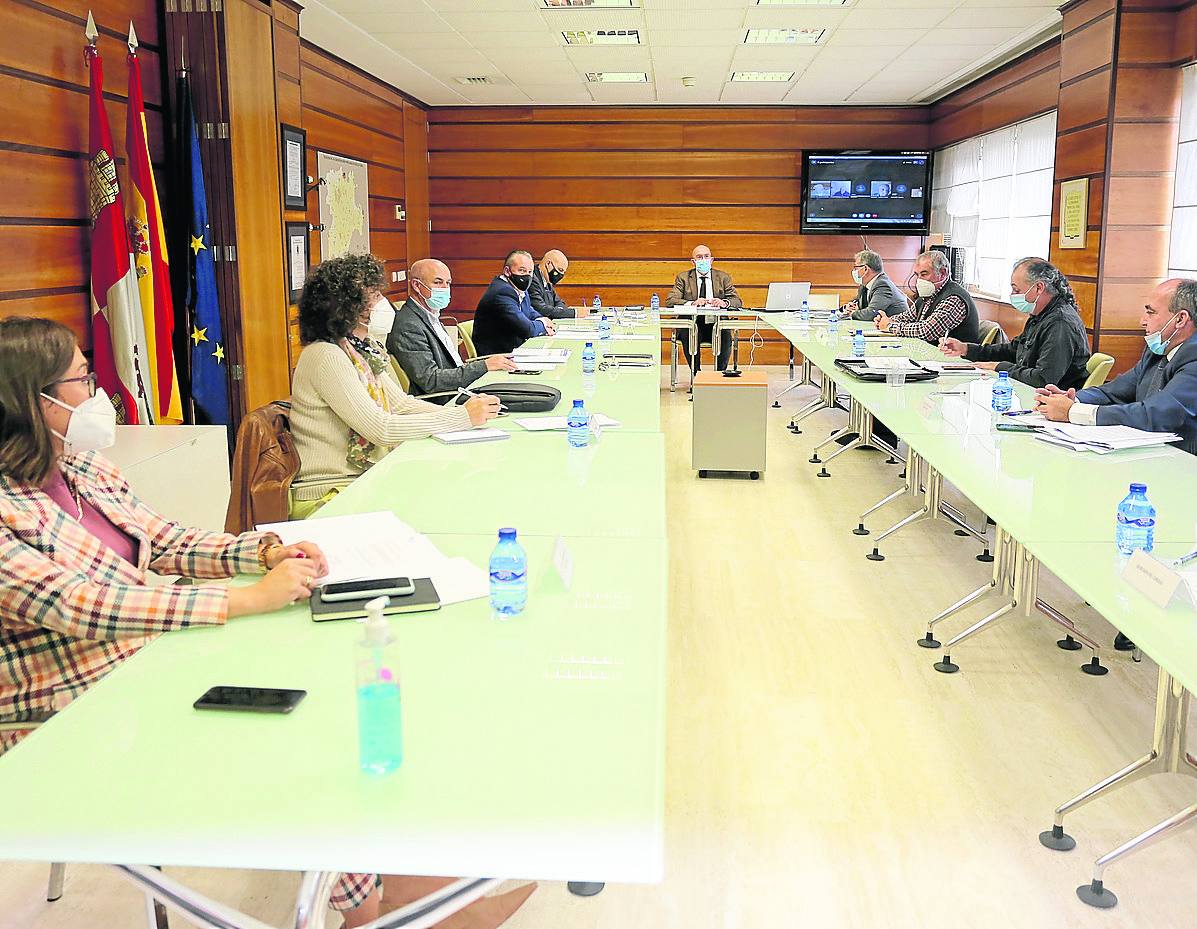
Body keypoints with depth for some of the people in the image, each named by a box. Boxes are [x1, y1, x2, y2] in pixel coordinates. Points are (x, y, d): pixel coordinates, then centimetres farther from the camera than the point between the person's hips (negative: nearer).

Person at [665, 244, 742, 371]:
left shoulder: (723, 277, 12)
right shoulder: (683, 277, 9)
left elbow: (738, 301, 5)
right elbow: (670, 301, -4)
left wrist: (725, 303, -20)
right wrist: (692, 303, -23)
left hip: (716, 324, 1)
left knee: (725, 337, -31)